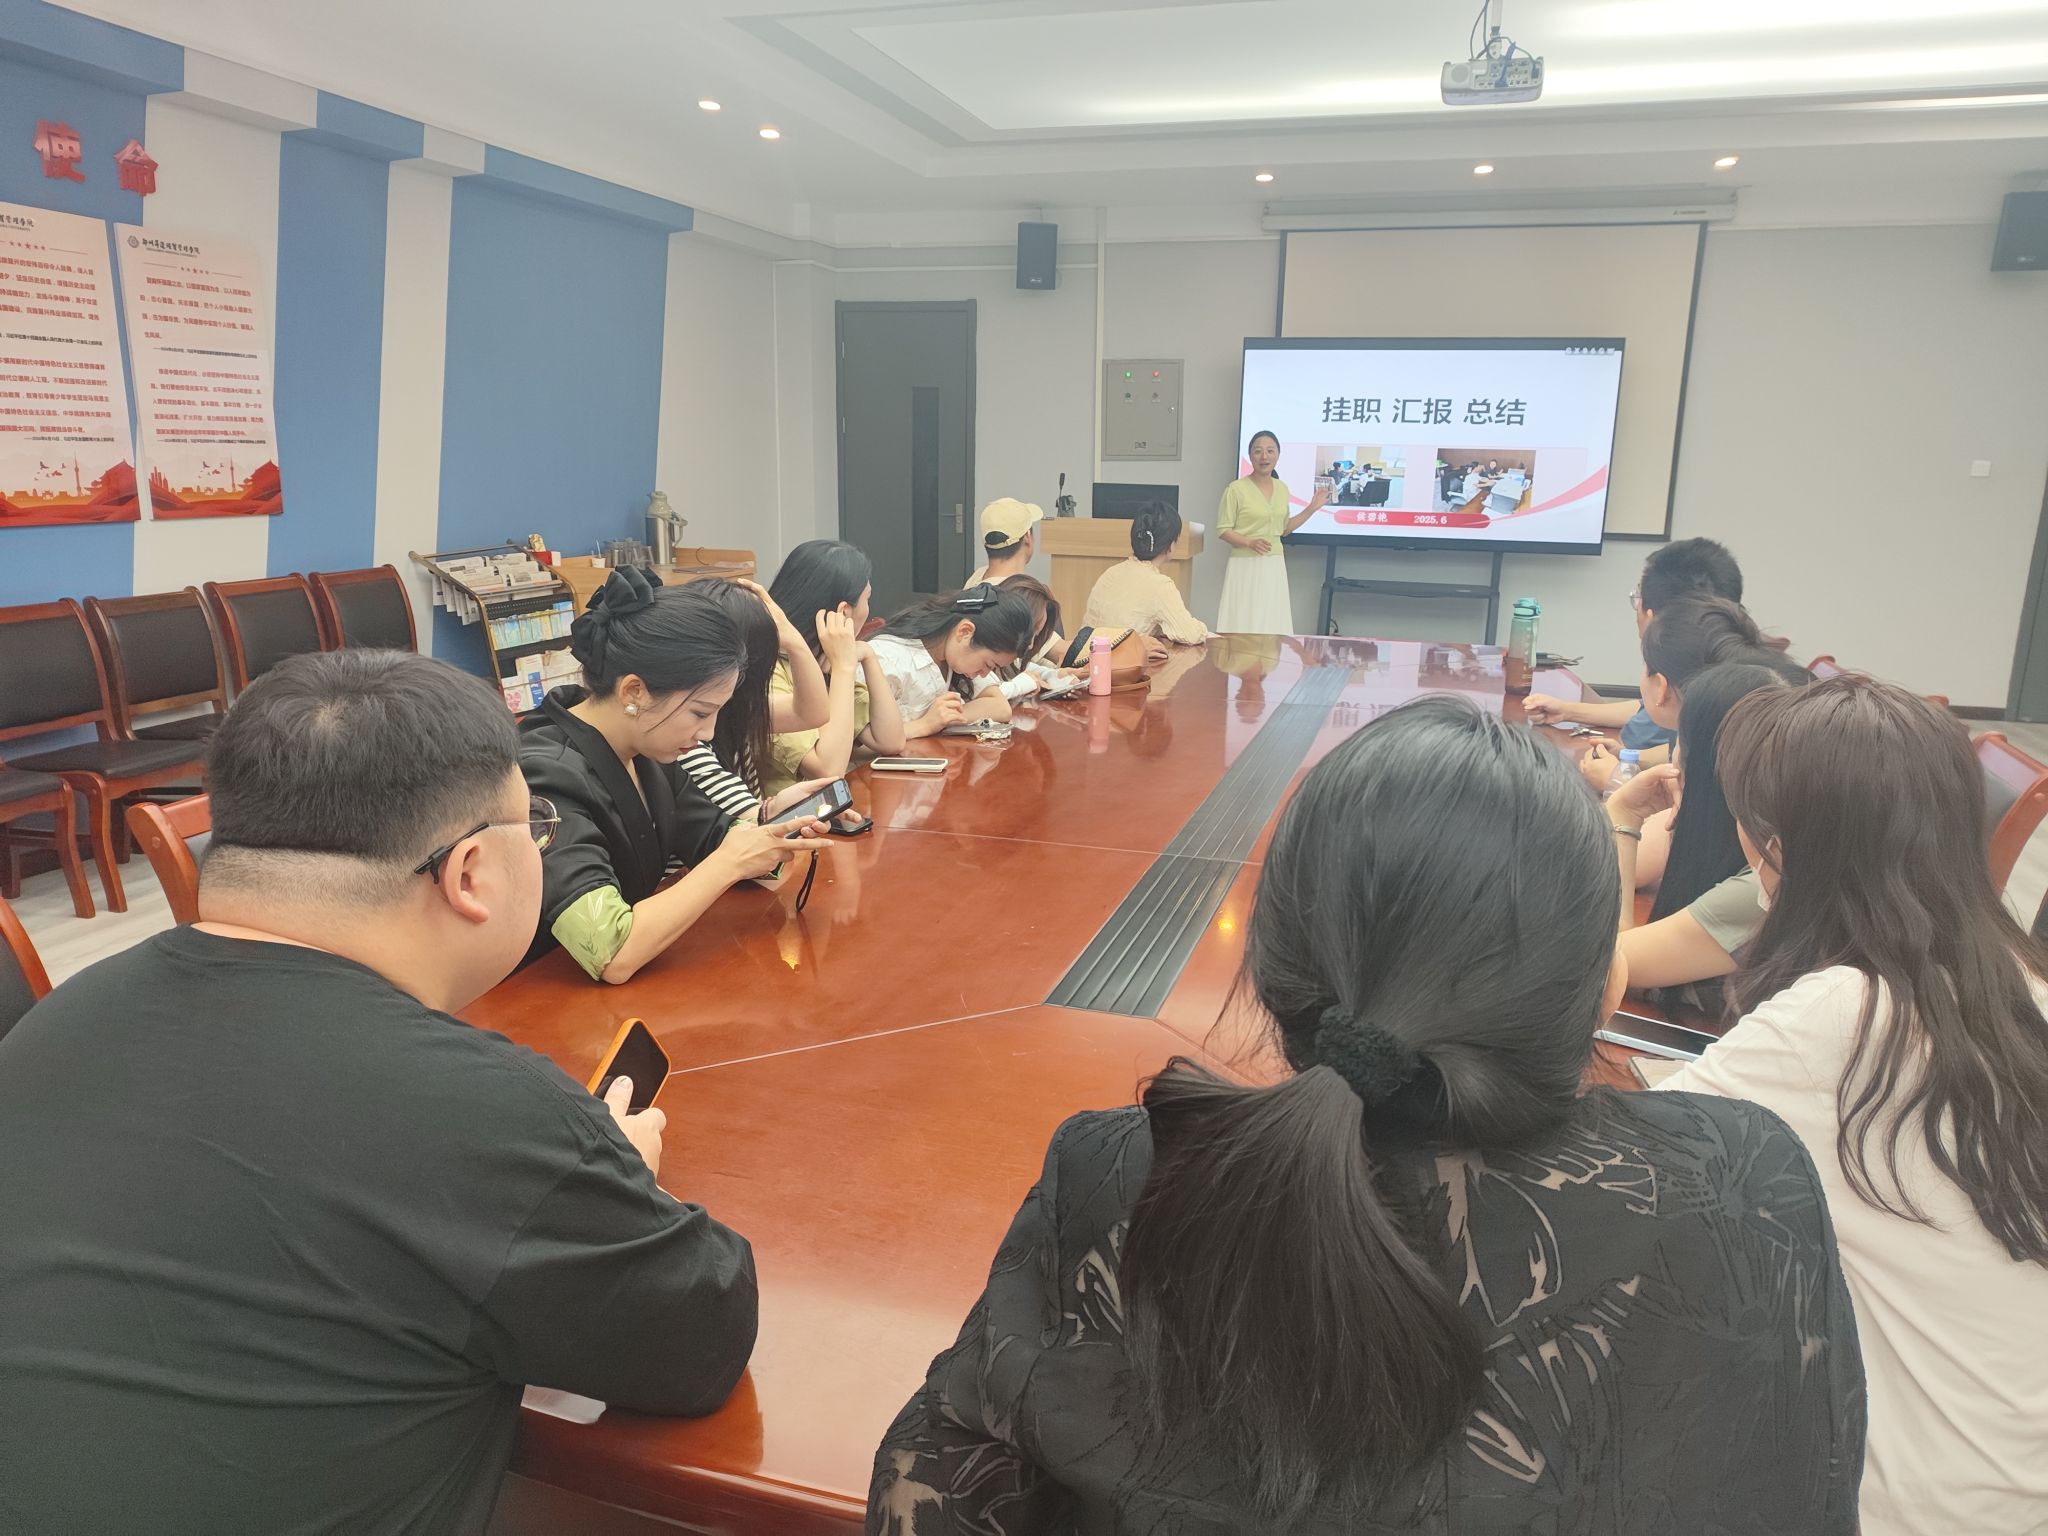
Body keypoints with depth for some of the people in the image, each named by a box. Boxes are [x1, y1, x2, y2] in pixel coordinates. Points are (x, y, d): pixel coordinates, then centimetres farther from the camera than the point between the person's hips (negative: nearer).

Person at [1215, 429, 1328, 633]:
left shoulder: (1282, 488, 10)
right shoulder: (1236, 488, -9)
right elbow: (1223, 530, -7)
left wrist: (1312, 508, 11)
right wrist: (1250, 542, -23)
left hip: (1274, 566, 6)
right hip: (1246, 565, -5)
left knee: (1273, 626, 5)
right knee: (1243, 626, -6)